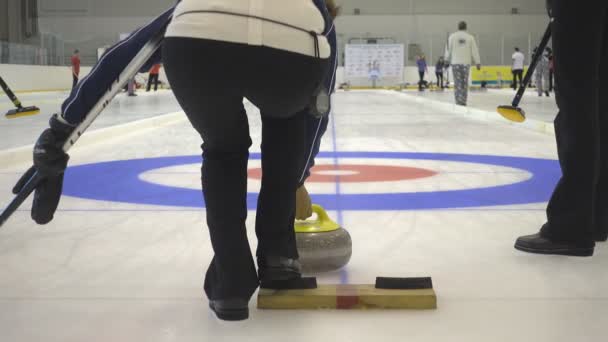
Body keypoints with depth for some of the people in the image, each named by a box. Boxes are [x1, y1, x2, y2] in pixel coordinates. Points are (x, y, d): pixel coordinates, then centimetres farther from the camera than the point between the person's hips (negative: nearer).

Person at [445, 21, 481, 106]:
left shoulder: (452, 36, 1)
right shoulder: (470, 37, 1)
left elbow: (449, 49, 5)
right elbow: (474, 51, 1)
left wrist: (447, 59, 20)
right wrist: (478, 63, 7)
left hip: (455, 63, 0)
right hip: (466, 63, 0)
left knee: (458, 83, 1)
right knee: (464, 83, 6)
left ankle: (458, 100, -5)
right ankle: (463, 101, 5)